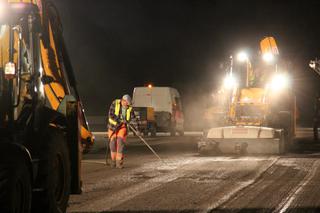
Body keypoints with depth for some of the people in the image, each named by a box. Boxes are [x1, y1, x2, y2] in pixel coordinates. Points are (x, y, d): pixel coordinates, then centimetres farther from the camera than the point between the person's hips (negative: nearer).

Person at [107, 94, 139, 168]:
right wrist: (120, 120, -24)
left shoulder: (130, 109, -4)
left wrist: (137, 129, -14)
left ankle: (119, 162, -13)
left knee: (121, 142, -14)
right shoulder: (115, 104, -9)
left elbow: (133, 119, -4)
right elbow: (111, 115, -16)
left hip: (122, 126, 0)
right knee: (113, 143, -3)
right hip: (113, 126, 0)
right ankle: (113, 161, 12)